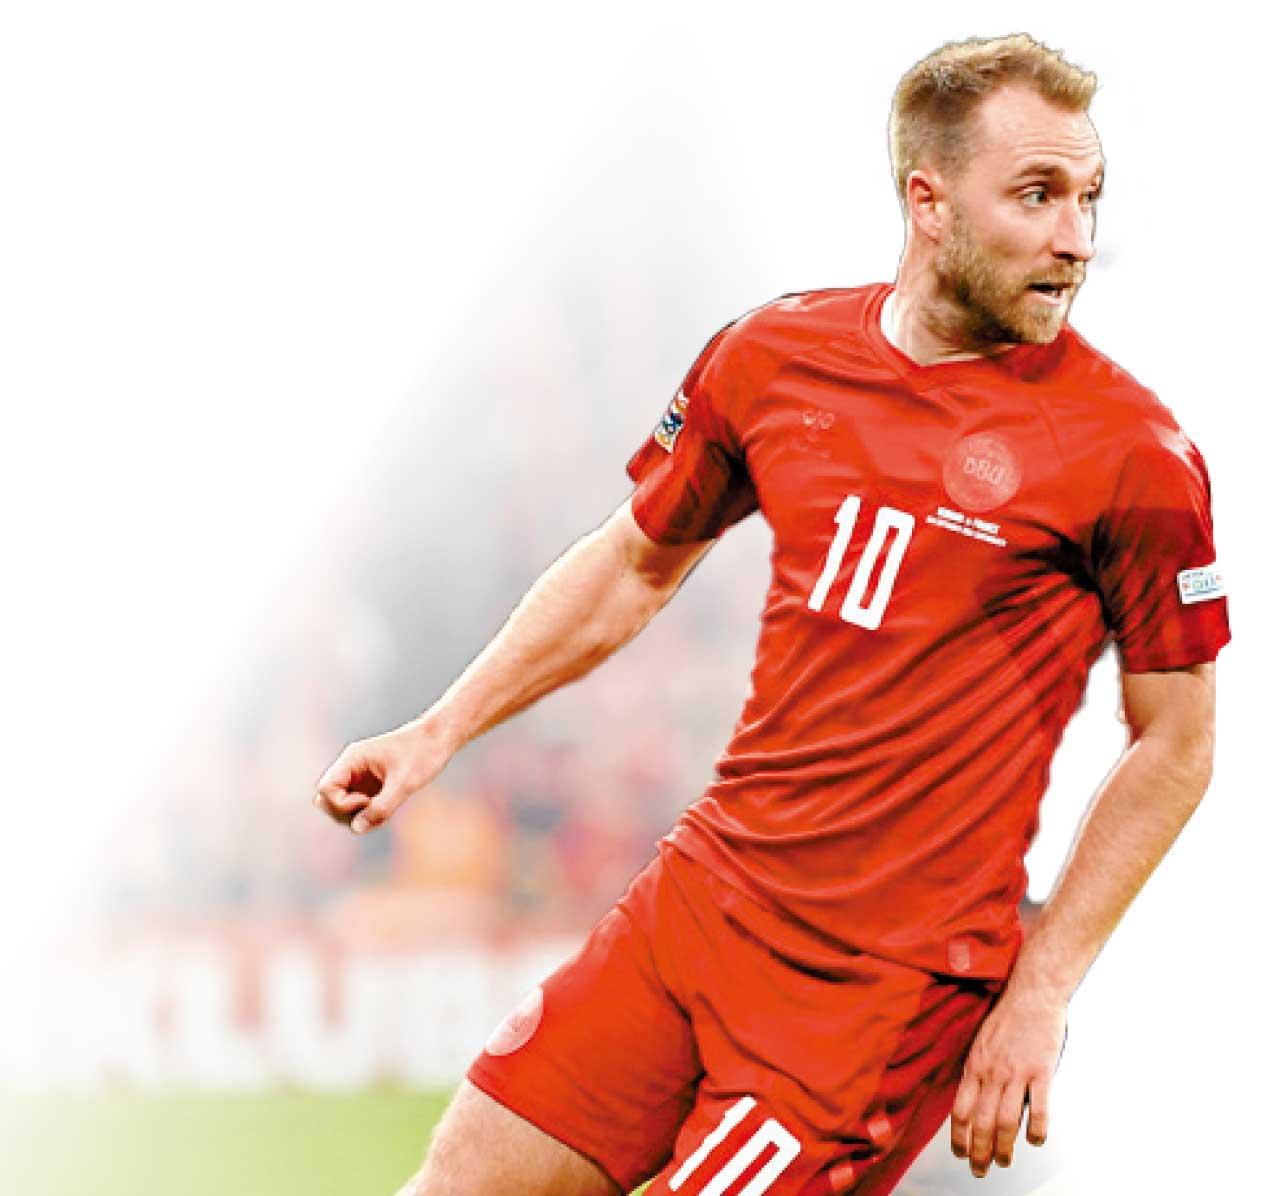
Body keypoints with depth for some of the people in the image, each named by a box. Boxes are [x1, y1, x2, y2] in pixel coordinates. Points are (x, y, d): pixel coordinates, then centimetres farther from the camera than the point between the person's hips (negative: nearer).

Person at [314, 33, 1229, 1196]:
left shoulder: (1133, 452, -10)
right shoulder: (775, 355, 3)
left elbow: (1175, 747, -4)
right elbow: (635, 566, 19)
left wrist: (1040, 995, -8)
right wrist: (439, 733, 15)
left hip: (886, 985, -5)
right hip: (700, 894, 5)